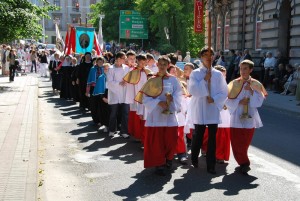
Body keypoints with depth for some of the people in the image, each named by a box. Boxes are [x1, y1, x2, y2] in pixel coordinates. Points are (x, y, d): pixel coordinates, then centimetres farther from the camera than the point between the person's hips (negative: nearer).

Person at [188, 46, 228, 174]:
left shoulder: (218, 74, 4)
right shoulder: (195, 73, 0)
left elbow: (224, 92, 4)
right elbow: (192, 90, -13)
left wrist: (214, 99, -12)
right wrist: (204, 80, -15)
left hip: (213, 109, 1)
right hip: (199, 110, -1)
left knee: (212, 137, 3)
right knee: (198, 136, 9)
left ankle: (211, 165, 10)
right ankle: (194, 160, 31)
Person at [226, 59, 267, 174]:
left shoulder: (256, 85, 1)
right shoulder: (234, 83, 1)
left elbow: (259, 102, -7)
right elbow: (228, 101, -1)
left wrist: (251, 91, -18)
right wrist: (239, 102, -16)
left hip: (249, 118, 0)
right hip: (236, 118, 0)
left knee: (244, 144, 5)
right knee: (236, 144, -1)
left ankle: (243, 163, 26)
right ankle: (244, 164, 17)